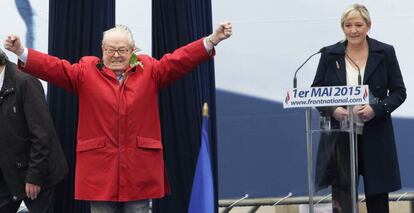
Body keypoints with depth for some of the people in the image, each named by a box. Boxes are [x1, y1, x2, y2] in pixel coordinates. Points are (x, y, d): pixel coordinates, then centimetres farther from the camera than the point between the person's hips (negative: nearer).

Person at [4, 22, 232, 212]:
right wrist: (22, 53, -20)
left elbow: (179, 60, 0)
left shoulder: (149, 70, 8)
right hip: (99, 166, -1)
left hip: (140, 166, 1)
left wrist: (212, 40, -11)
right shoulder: (87, 71, 4)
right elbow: (53, 67, -5)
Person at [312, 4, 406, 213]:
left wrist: (376, 109, -17)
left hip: (375, 137, 0)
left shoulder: (385, 53, 0)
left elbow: (399, 92, 1)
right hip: (340, 136, 0)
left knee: (378, 195, 9)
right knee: (341, 194, -1)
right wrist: (332, 110, -15)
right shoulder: (330, 54, 2)